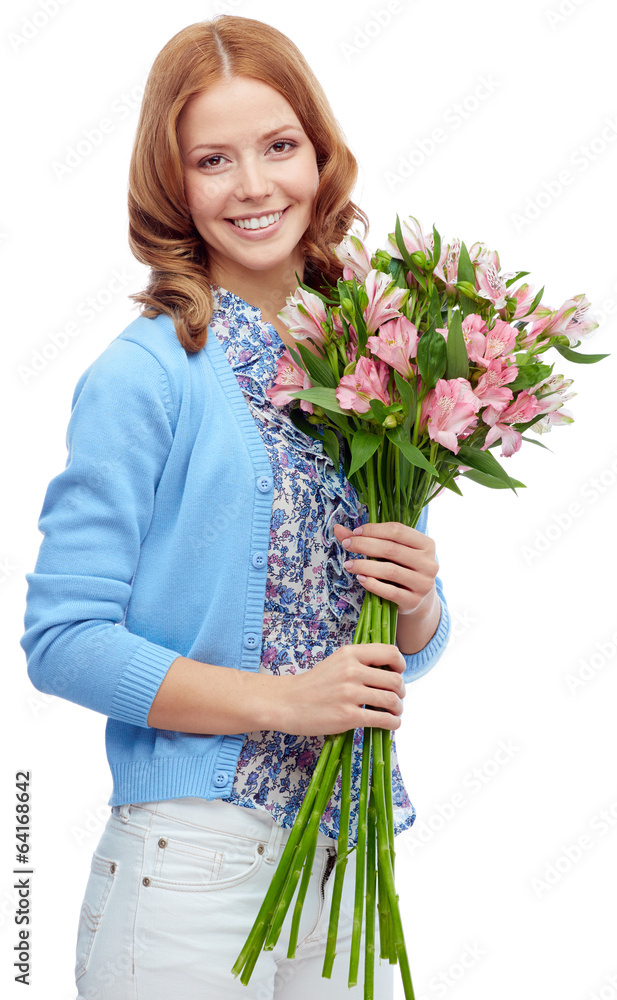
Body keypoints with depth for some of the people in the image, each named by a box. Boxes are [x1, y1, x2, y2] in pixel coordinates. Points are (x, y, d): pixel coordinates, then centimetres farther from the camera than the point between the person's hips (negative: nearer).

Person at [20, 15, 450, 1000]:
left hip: (352, 858, 5)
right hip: (193, 868, -5)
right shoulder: (148, 374, -9)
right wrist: (281, 701, -18)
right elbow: (62, 639, -13)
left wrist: (419, 604, -7)